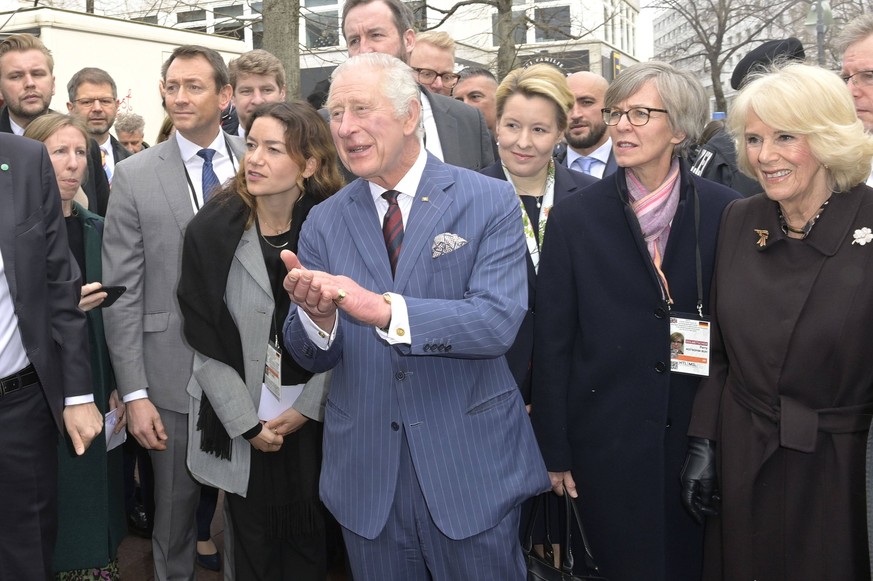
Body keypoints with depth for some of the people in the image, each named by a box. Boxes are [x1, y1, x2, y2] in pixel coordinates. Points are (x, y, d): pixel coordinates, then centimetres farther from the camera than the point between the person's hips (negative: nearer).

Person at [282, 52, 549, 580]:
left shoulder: (490, 202, -7)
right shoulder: (324, 222, 3)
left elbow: (498, 321, -20)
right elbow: (310, 356, 1)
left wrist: (384, 310, -33)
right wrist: (315, 315, -23)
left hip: (471, 468, -3)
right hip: (366, 475, 3)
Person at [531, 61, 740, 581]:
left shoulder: (725, 213, -3)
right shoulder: (575, 217, -3)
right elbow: (553, 342, -2)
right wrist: (555, 451, -2)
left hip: (700, 435, 1)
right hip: (607, 437, -1)